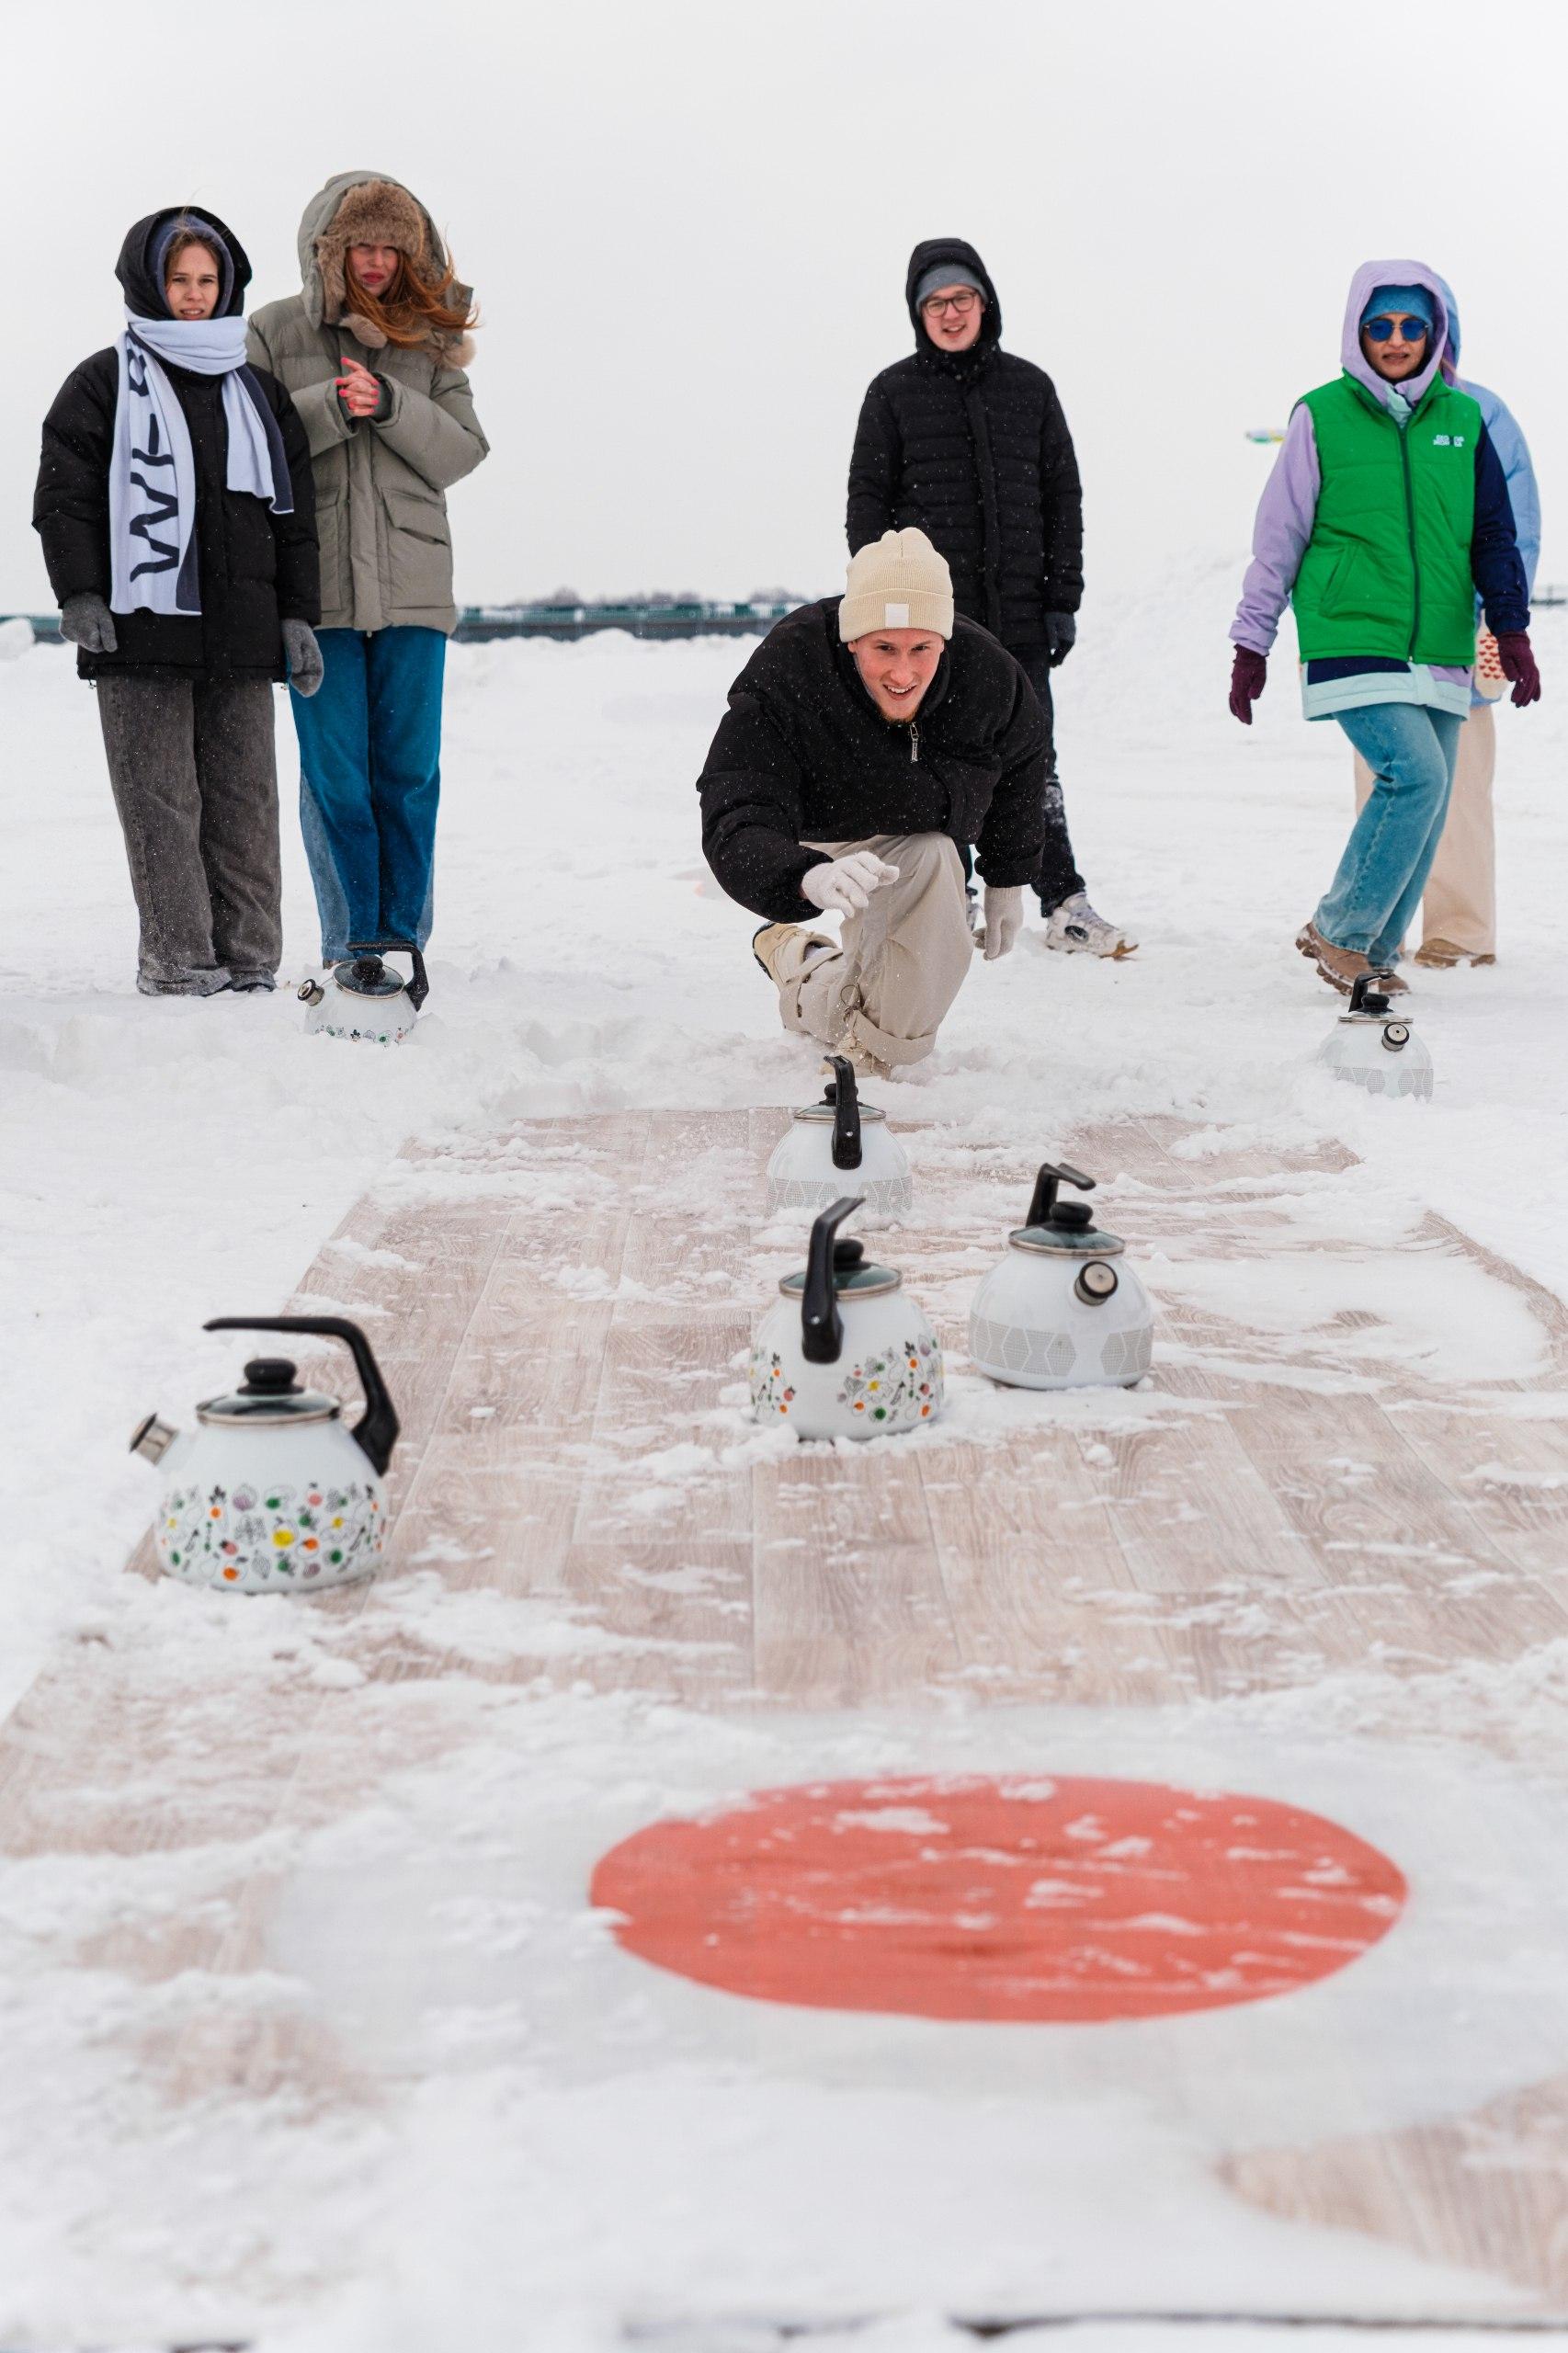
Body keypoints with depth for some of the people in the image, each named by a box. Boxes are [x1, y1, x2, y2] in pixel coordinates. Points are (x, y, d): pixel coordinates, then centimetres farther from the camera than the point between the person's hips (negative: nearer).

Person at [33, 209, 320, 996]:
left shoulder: (257, 392, 18)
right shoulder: (105, 383, 7)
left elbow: (292, 512, 18)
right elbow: (64, 495, 2)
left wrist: (297, 615, 9)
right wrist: (79, 594, -11)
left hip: (241, 633, 4)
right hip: (141, 627, -3)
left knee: (244, 798, 2)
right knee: (161, 801, -5)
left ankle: (248, 962, 7)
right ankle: (178, 962, -3)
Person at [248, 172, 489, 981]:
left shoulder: (430, 337, 10)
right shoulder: (275, 332, 5)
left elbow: (463, 451, 4)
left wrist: (392, 406, -12)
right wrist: (332, 407, -15)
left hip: (412, 585, 1)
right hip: (316, 581, -1)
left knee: (409, 770, 2)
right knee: (335, 775, 0)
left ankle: (405, 936, 12)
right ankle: (352, 942, 10)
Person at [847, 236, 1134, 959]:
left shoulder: (1029, 387, 9)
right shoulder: (893, 393, 3)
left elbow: (1062, 495, 11)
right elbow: (867, 501, 3)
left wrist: (1063, 600, 4)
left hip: (1018, 616, 2)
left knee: (1033, 763, 3)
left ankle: (1065, 906, 4)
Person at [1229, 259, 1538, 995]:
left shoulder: (1463, 420, 10)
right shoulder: (1322, 416, -1)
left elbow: (1494, 533, 15)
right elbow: (1278, 536, 3)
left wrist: (1510, 629, 6)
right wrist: (1250, 645, 4)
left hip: (1440, 652, 5)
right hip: (1351, 644, -5)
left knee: (1427, 803, 3)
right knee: (1415, 773, -20)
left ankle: (1373, 951, 18)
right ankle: (1337, 933, -5)